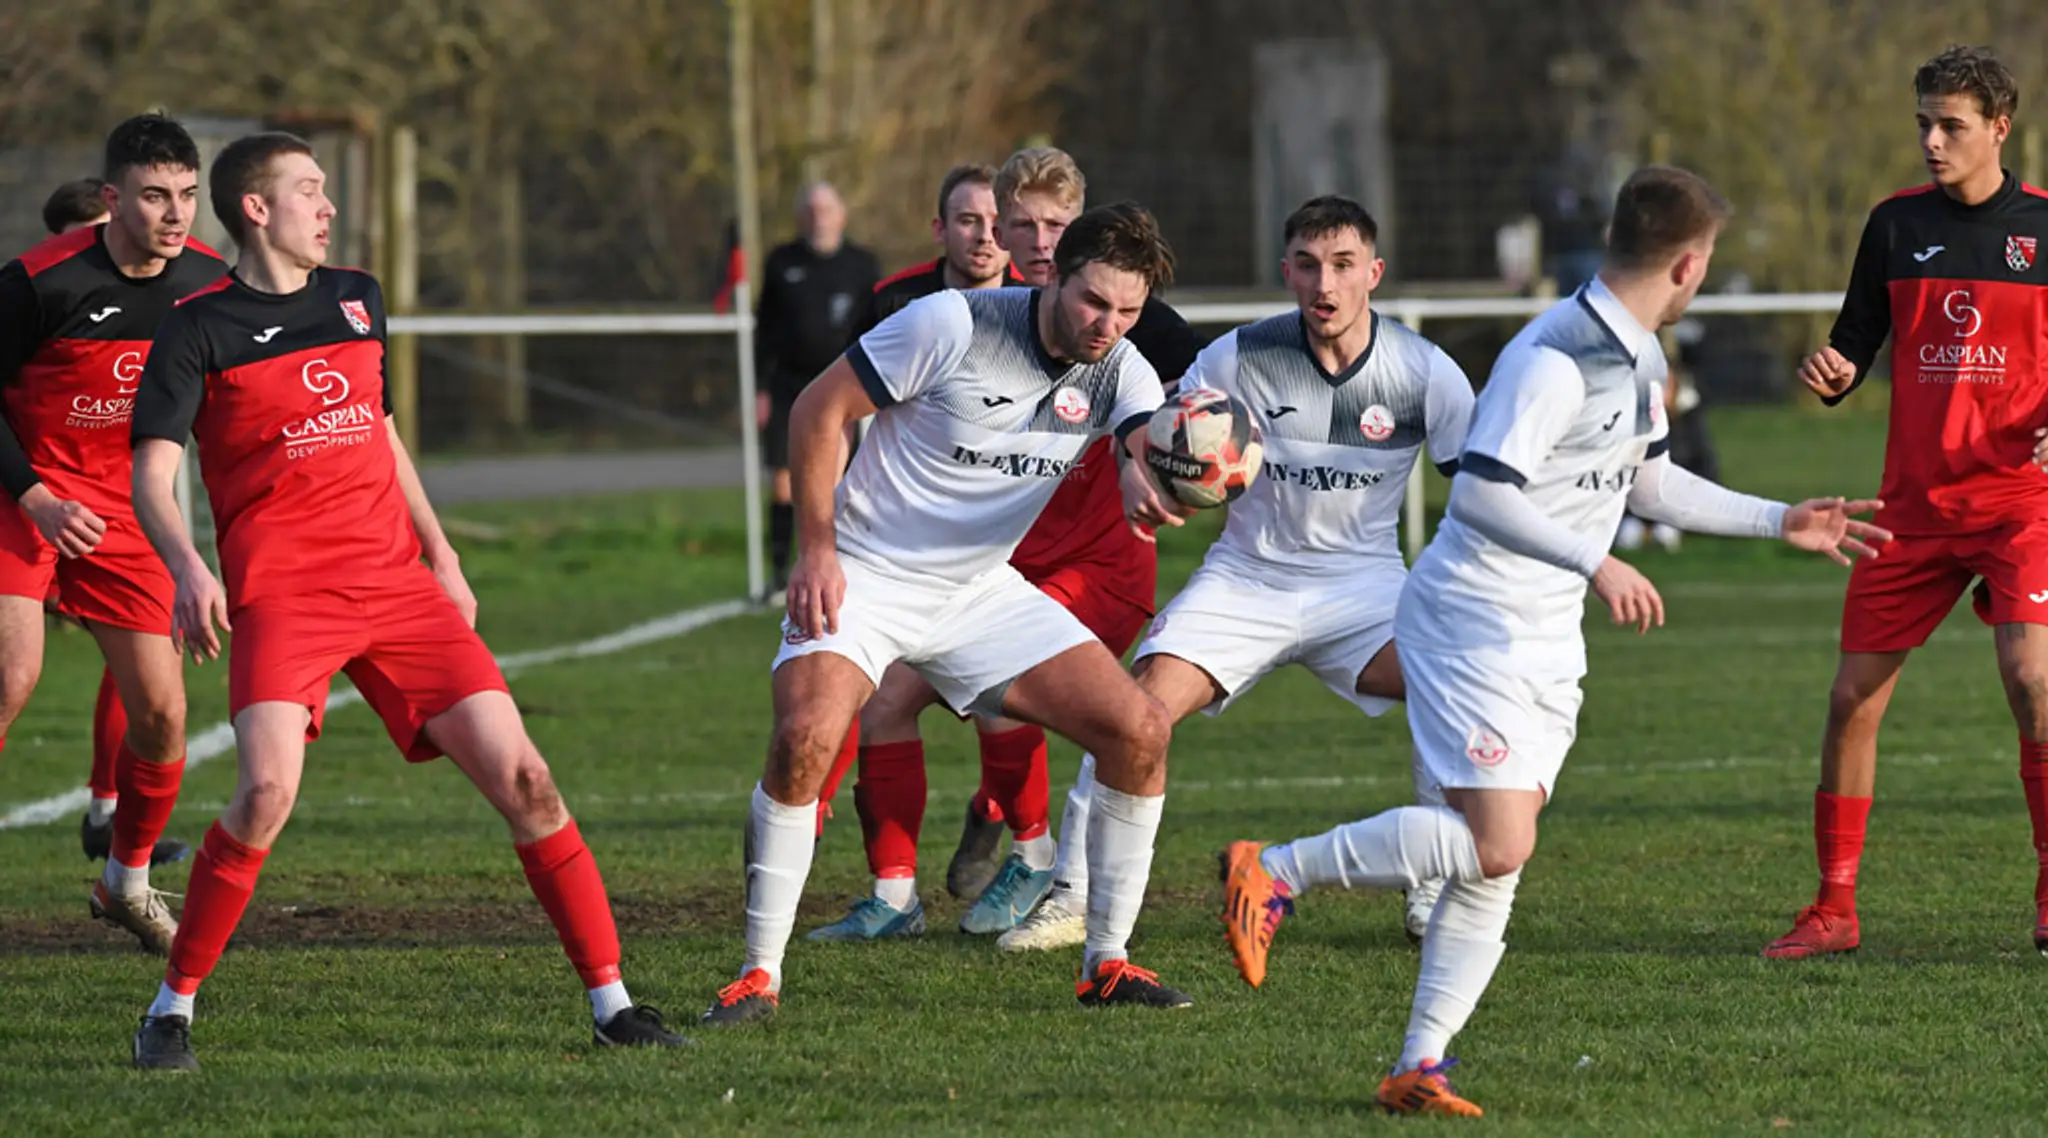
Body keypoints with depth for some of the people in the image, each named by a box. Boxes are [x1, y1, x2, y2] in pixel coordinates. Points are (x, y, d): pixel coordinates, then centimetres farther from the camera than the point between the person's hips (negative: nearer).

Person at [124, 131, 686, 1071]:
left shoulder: (356, 298, 17)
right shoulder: (200, 327, 0)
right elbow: (151, 472, -7)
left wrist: (439, 553, 21)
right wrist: (188, 570, -25)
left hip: (397, 584, 5)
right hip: (280, 594, -5)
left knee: (521, 776, -5)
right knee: (267, 790, -25)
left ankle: (611, 1003, 1)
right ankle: (172, 1009, -9)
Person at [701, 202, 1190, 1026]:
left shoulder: (1119, 372, -4)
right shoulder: (955, 325, -17)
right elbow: (818, 409, -10)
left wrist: (1151, 477, -49)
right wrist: (817, 549, -16)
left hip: (980, 589, 5)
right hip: (866, 578, -5)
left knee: (1139, 730, -8)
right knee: (804, 740, -29)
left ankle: (1108, 965, 4)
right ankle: (760, 973, -14)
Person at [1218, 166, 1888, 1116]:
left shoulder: (1637, 360, 11)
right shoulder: (1553, 358, -21)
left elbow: (1649, 484, 26)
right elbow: (1477, 492, -27)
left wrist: (1781, 522, 28)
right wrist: (1595, 563, -31)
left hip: (1545, 644, 10)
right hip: (1473, 630, -10)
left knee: (1493, 865, 4)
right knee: (1496, 846, -19)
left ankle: (1419, 1067, 5)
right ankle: (1275, 871, -6)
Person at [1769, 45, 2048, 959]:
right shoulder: (1897, 223, 5)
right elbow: (1857, 343, 9)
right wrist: (1833, 373, -14)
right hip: (1914, 501, 3)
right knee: (1852, 698, 1)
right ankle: (1834, 908, 13)